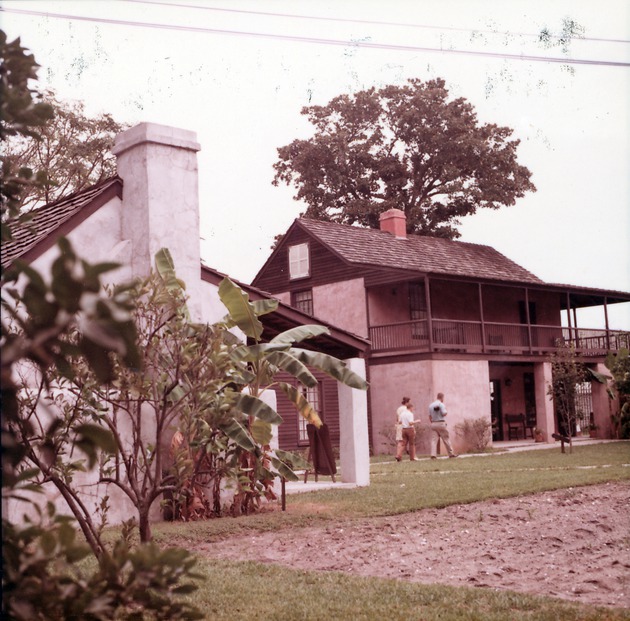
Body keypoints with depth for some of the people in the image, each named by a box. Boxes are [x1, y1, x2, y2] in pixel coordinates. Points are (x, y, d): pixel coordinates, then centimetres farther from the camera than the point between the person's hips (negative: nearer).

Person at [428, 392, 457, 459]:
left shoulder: (431, 405, 11)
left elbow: (430, 416, 14)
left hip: (433, 424, 5)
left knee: (434, 440, 0)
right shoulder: (441, 404, -9)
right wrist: (446, 410, 5)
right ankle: (451, 453, 11)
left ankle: (433, 454, -11)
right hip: (441, 423, -5)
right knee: (446, 439, 4)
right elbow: (444, 414, -15)